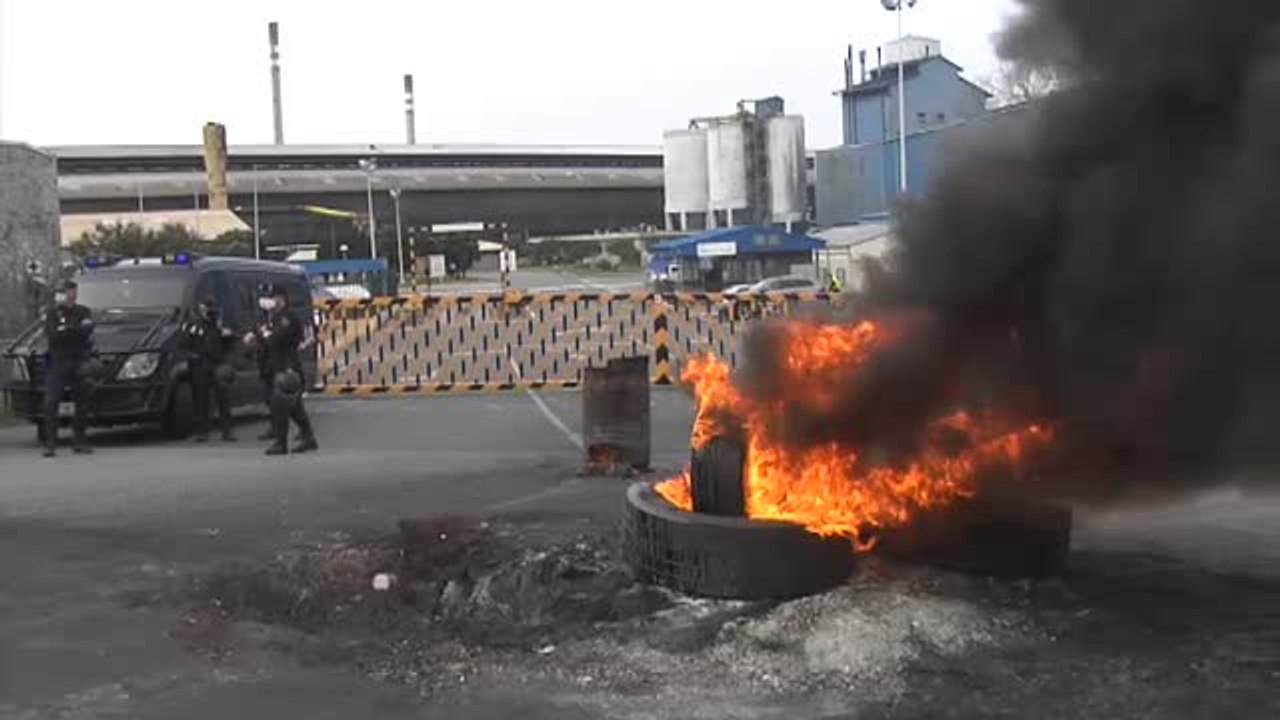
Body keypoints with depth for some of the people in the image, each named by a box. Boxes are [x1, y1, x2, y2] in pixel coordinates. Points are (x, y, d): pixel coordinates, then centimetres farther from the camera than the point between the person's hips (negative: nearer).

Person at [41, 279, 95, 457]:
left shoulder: (83, 312, 12)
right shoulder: (53, 313, 7)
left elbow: (88, 329, -6)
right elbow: (51, 334, -9)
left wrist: (65, 330, -15)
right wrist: (78, 329, -13)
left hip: (79, 363, 2)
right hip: (58, 364, -2)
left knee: (82, 403, 4)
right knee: (51, 403, -12)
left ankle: (80, 442, 14)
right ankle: (50, 443, -11)